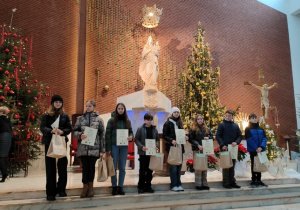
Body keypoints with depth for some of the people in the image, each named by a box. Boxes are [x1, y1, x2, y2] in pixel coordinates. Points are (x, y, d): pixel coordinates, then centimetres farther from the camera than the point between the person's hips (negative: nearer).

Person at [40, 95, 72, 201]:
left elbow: (69, 128, 4)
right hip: (49, 142, -2)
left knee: (62, 165, 3)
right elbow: (42, 128, -6)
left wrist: (62, 131, -16)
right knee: (50, 167, 1)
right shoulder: (46, 115, 4)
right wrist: (52, 131, -25)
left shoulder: (65, 115, 9)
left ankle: (61, 189, 17)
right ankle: (50, 192, 8)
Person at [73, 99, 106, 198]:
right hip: (83, 148, 1)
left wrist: (102, 149, -1)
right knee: (85, 167, 4)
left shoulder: (98, 119, 4)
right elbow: (75, 131, 9)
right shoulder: (81, 118, 9)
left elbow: (102, 134, 3)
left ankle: (90, 186, 17)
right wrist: (80, 135, -15)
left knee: (91, 167, 4)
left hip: (94, 148, -1)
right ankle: (85, 186, 15)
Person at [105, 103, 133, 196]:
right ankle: (114, 187, 14)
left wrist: (131, 136, -10)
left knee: (122, 168, 7)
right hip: (114, 146, -3)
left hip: (124, 146, 3)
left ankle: (120, 187, 17)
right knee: (114, 167, 2)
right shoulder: (111, 120, 0)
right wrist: (108, 149, -9)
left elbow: (131, 132, 16)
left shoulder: (127, 121, 10)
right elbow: (107, 134, -3)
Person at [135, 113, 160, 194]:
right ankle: (141, 186, 14)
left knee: (150, 170, 10)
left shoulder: (154, 129, 9)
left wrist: (157, 146, -7)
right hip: (143, 153, -3)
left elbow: (157, 139, 13)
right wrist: (141, 147, -20)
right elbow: (136, 139, -5)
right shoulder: (140, 129, -2)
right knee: (142, 170, 1)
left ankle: (148, 186, 21)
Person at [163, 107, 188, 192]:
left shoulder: (180, 123, 15)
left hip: (180, 147, 5)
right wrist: (171, 140, -21)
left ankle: (179, 184, 17)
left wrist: (185, 138, -1)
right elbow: (164, 135, -6)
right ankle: (173, 185, 6)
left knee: (179, 166, 8)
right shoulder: (168, 123, -3)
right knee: (173, 166, -3)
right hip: (171, 147, -5)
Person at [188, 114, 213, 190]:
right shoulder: (193, 129, 0)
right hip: (197, 150, -4)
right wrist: (198, 145, -16)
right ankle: (198, 184, 5)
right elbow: (190, 139, -6)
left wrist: (208, 137, -8)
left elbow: (212, 136, 15)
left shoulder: (206, 129, 14)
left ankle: (204, 184, 16)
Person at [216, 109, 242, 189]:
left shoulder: (235, 125, 10)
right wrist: (222, 145, -16)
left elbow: (240, 135, 10)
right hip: (225, 148, -4)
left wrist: (236, 142, -10)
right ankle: (226, 183, 6)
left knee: (232, 166, 11)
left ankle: (232, 182, 19)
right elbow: (218, 136, -5)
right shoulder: (222, 125, -1)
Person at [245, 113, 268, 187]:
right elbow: (249, 139, -12)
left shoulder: (261, 129, 11)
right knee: (254, 165, 1)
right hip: (252, 150, -5)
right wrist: (256, 148, -20)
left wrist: (261, 147, -16)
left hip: (260, 150, 5)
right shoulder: (248, 129, -3)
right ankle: (253, 180, 8)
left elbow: (264, 138, 0)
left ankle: (259, 180, 20)